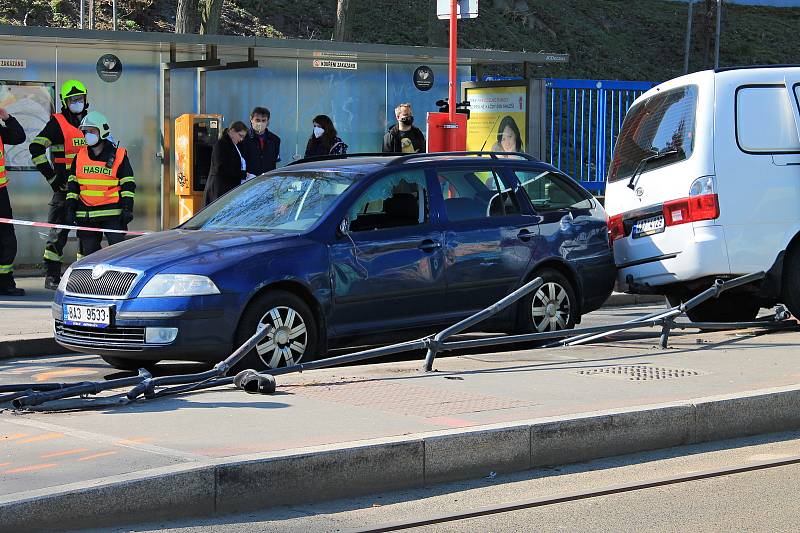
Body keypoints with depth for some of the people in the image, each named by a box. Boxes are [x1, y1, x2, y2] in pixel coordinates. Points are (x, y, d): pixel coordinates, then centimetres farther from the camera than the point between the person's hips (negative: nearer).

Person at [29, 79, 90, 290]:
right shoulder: (57, 123, -5)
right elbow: (36, 148, -13)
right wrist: (51, 177, -14)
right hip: (65, 186, -6)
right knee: (59, 230, -5)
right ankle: (51, 276, -1)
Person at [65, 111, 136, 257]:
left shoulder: (119, 155, 1)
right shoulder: (80, 156, 11)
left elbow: (128, 185, 1)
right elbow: (72, 184, 14)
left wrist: (127, 208, -6)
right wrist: (70, 208, 7)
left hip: (113, 214, -4)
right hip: (86, 216, 4)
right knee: (89, 252, 6)